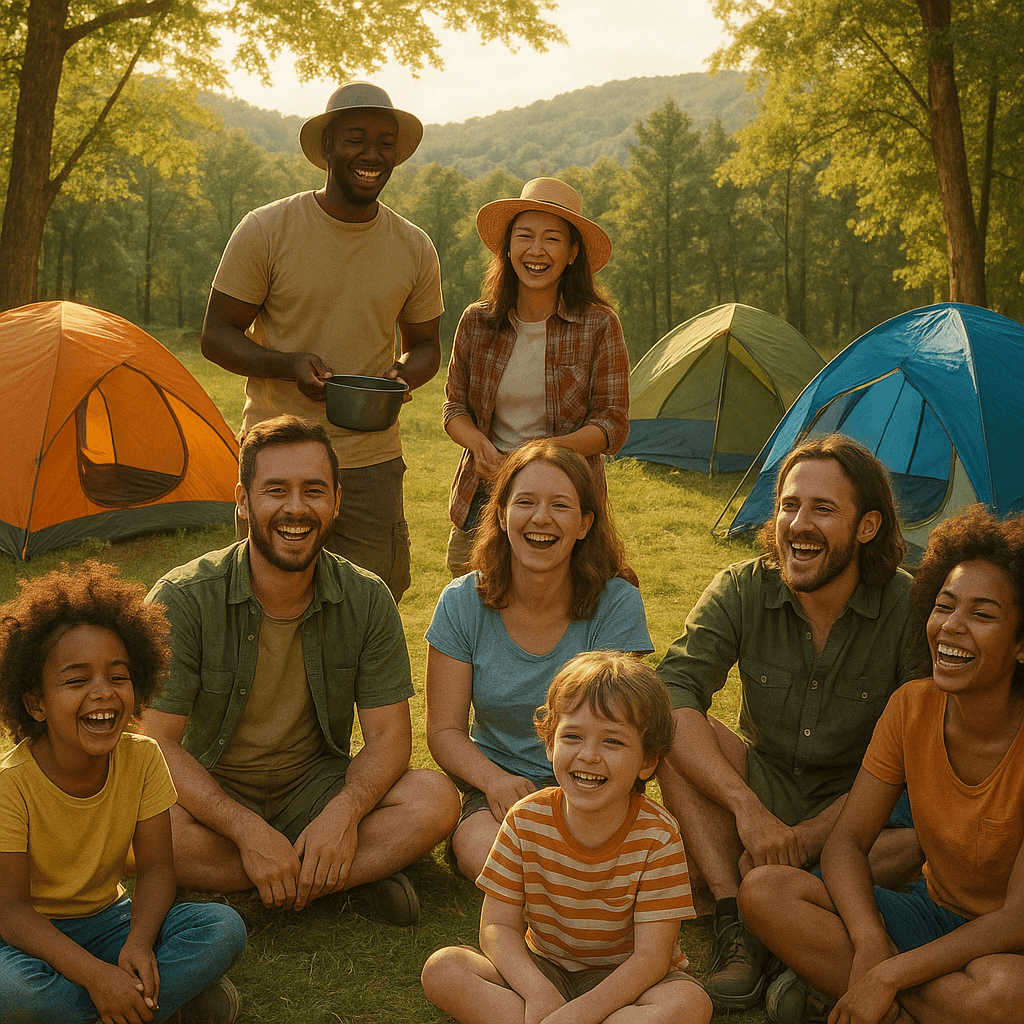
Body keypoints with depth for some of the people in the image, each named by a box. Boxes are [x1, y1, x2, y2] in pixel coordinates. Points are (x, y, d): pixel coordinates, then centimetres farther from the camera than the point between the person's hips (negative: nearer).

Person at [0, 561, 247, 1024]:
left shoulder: (142, 758, -10)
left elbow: (155, 868, -7)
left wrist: (139, 943, -28)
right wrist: (95, 974, -35)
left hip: (106, 918, 3)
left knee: (225, 929, -19)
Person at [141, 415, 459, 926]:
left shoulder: (366, 600, -8)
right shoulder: (183, 599, -16)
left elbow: (389, 734, -6)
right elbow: (157, 742, -16)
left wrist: (344, 812, -28)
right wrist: (247, 830, -29)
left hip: (315, 788, 1)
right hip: (211, 798, -1)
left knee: (435, 799, -23)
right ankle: (364, 868, -21)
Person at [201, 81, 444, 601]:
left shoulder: (414, 248, 4)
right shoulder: (266, 230, -6)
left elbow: (424, 345, 16)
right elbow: (216, 335, -2)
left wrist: (402, 375, -8)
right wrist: (290, 364, -20)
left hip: (372, 464, 3)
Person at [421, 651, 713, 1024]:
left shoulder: (658, 835, -18)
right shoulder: (527, 819, -11)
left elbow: (651, 956, -21)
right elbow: (497, 925, -10)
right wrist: (537, 992, -30)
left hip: (625, 979, -1)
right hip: (542, 969, 2)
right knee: (442, 969, -20)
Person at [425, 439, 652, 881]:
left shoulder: (617, 604, -9)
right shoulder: (462, 603, -4)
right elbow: (444, 729, -2)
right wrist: (495, 780, -23)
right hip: (494, 786, 0)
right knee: (486, 857, -35)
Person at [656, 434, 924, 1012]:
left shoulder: (911, 610, -15)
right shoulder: (743, 591, -11)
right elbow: (669, 694, -22)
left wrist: (808, 837, -23)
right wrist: (748, 810, -33)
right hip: (764, 789, 2)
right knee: (674, 733, -24)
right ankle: (737, 929, -28)